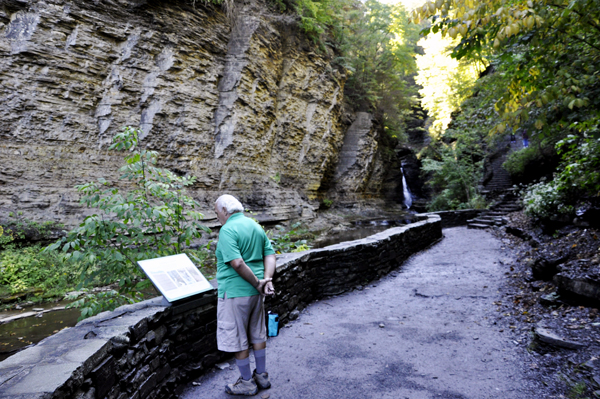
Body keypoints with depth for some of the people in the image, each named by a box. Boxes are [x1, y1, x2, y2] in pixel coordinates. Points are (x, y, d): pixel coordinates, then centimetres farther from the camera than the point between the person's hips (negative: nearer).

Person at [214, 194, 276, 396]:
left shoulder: (228, 230, -17)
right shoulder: (256, 226, 8)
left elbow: (237, 263, -27)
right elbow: (270, 255, 4)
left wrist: (257, 282, -17)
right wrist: (267, 279, -8)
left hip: (235, 292, -8)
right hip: (255, 293, 8)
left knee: (237, 339, 8)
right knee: (257, 334, 20)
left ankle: (247, 383, 22)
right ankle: (262, 376, 33)